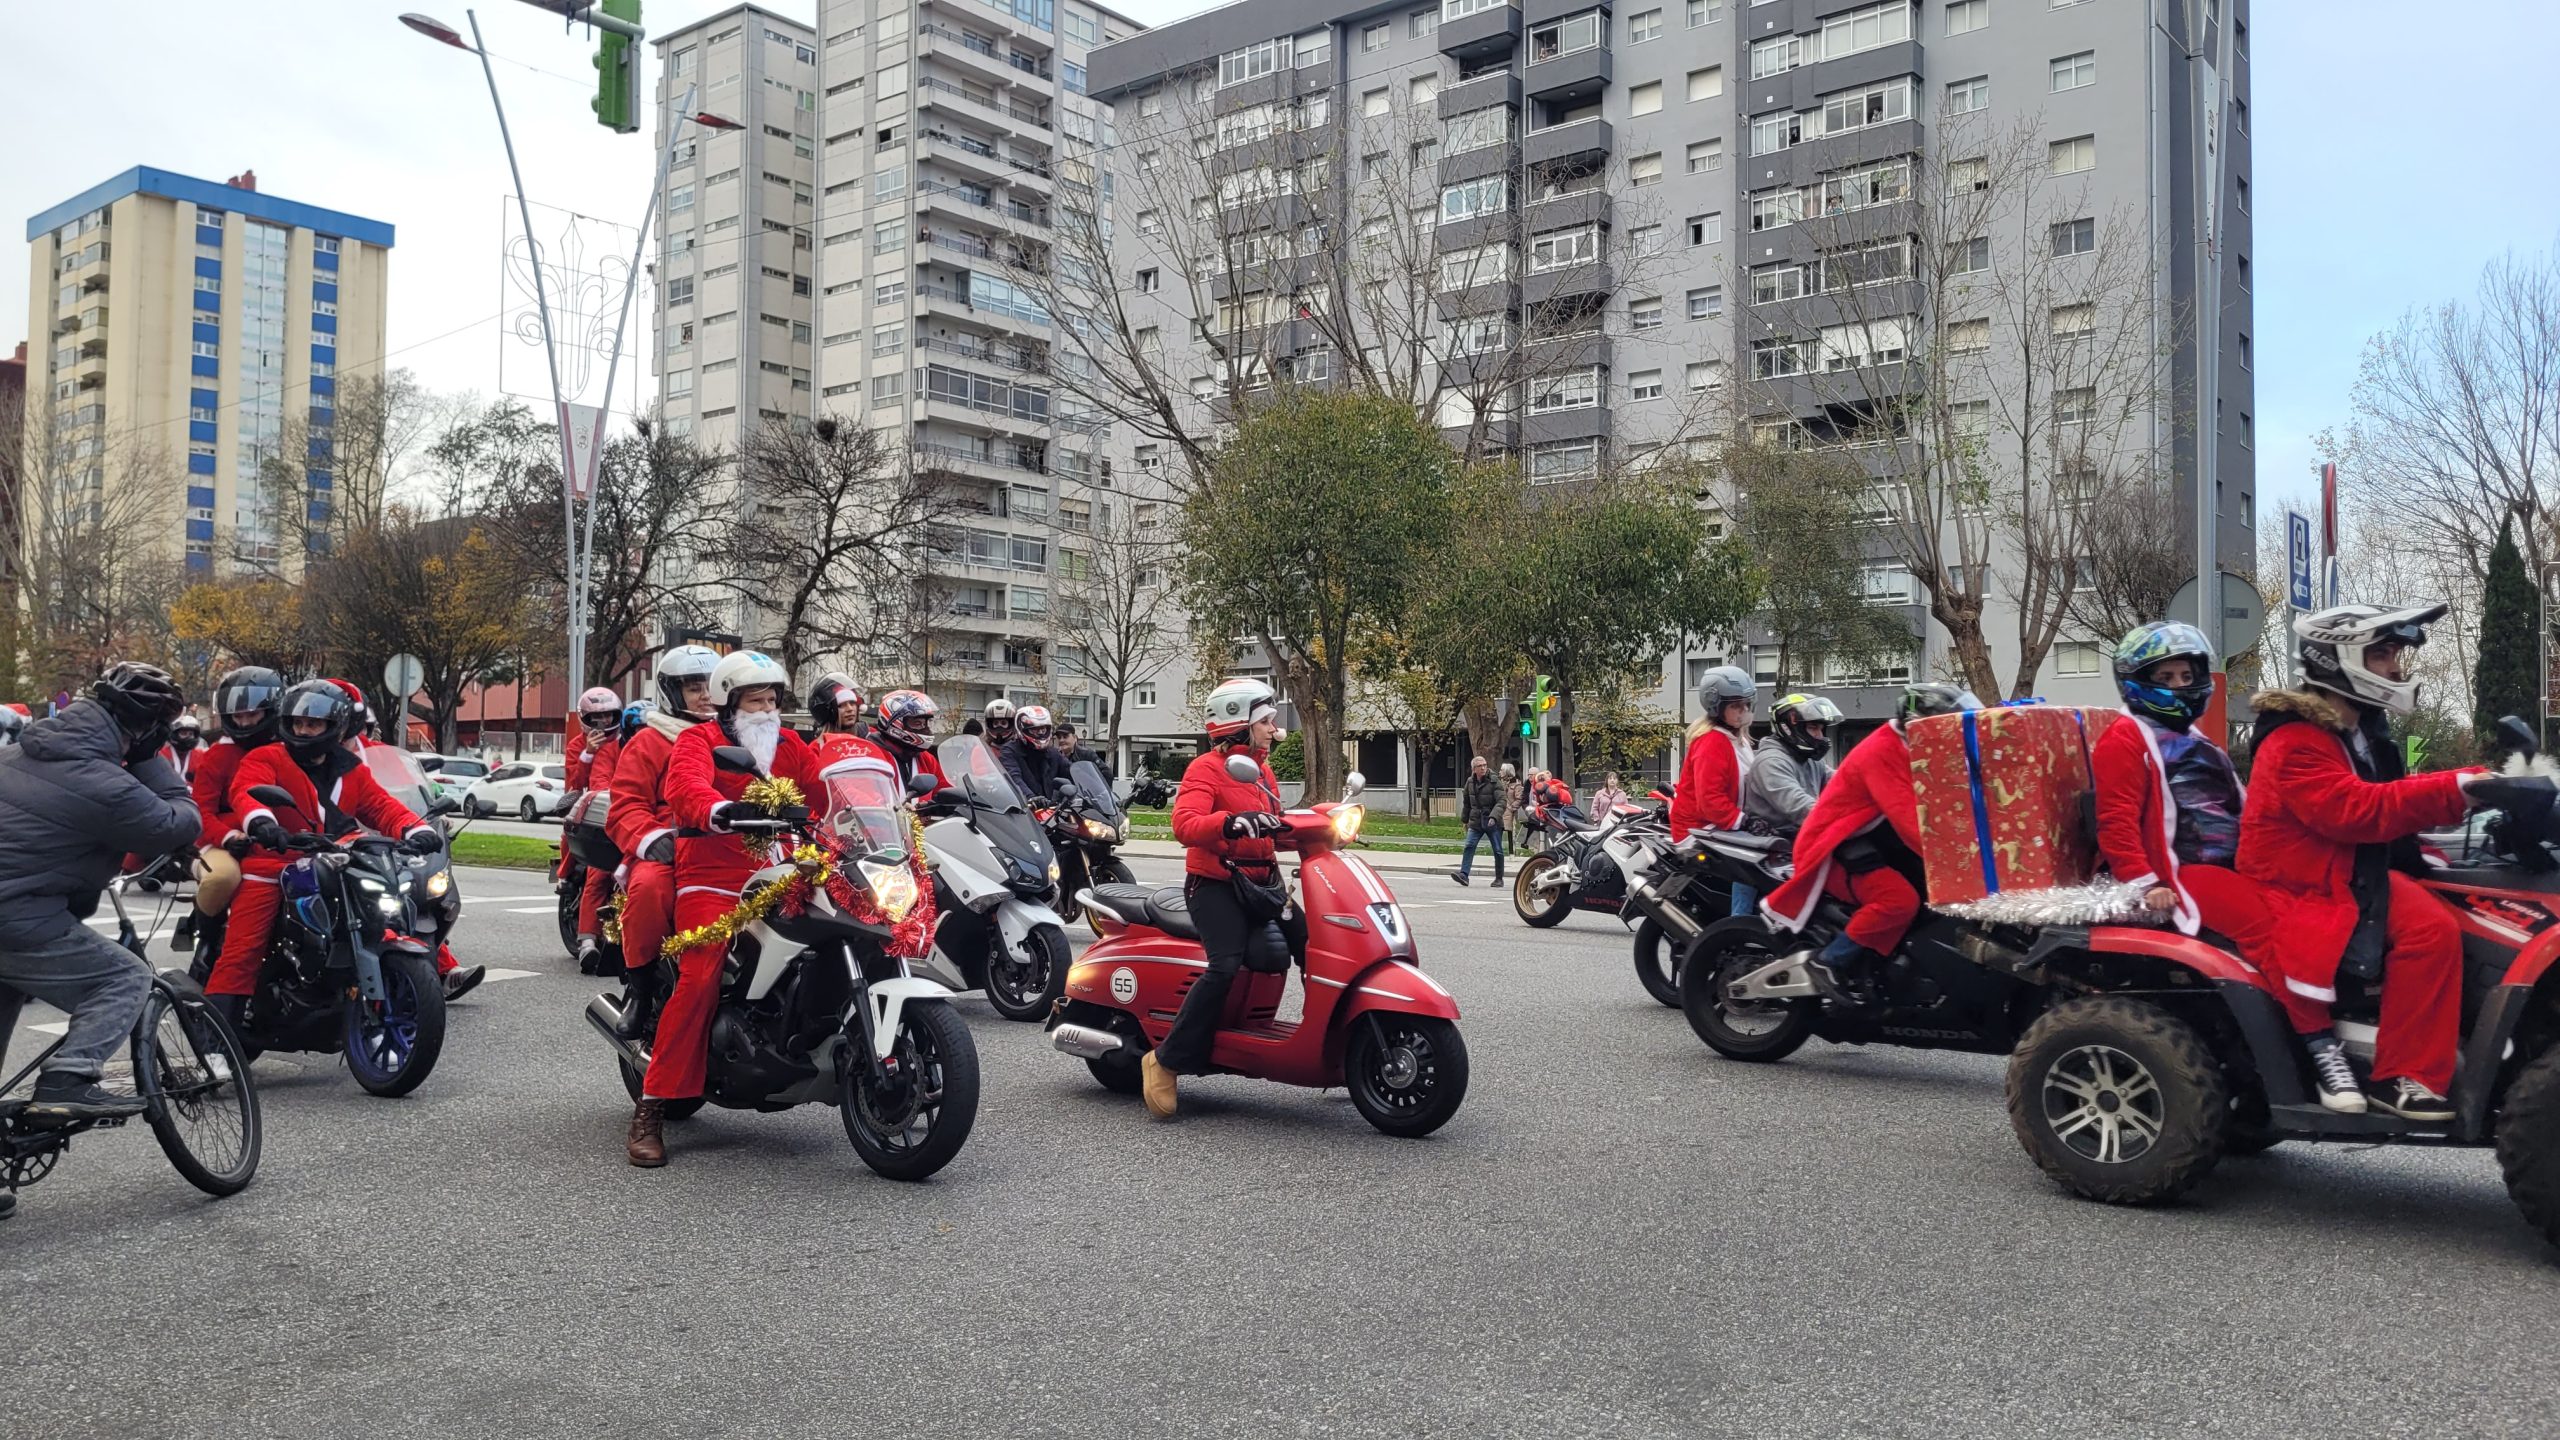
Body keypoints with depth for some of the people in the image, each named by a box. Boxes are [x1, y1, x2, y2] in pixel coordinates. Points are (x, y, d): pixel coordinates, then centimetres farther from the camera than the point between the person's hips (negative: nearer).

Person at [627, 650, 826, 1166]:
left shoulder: (790, 745, 22)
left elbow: (822, 786, 8)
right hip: (713, 880, -5)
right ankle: (650, 1111, -15)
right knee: (700, 981, -21)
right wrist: (724, 810, -39)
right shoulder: (699, 740, 5)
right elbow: (686, 787, -17)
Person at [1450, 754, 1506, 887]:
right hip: (1475, 822, 3)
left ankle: (1499, 878, 17)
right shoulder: (1470, 782, 6)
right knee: (1469, 846, -12)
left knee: (1497, 851, 4)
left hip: (1492, 823, -3)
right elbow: (1466, 802, 19)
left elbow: (1501, 801, -17)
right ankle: (1464, 874, -18)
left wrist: (1494, 817, -31)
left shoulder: (1494, 781, -9)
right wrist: (1464, 819, 21)